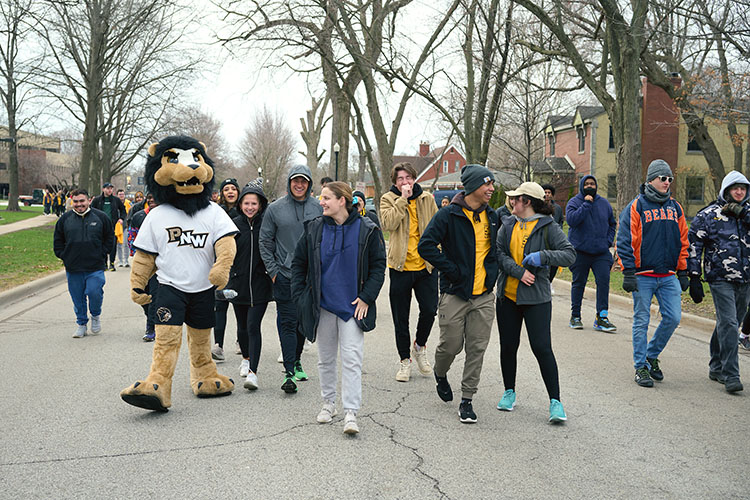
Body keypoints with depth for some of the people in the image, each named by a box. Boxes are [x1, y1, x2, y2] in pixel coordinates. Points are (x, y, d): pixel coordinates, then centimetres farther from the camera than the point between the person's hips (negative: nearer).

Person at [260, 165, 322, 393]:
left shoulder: (318, 208, 5)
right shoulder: (275, 209, 0)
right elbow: (265, 241, 3)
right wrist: (272, 270, -3)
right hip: (285, 276, -3)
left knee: (304, 321, 13)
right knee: (288, 322, -6)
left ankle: (296, 361, 31)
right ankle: (289, 371, -6)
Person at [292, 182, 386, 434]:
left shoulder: (367, 230, -4)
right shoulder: (314, 229, 2)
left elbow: (378, 266, 1)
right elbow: (298, 264, 10)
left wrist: (366, 297, -6)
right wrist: (300, 297, 3)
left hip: (352, 305, -3)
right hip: (322, 305, 3)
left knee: (352, 358, -7)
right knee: (325, 357, 13)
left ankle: (350, 413, -5)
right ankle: (328, 402, 30)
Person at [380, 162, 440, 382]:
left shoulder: (427, 199, 7)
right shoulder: (389, 199, 0)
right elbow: (388, 223, -19)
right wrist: (402, 199, -18)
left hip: (425, 266, 1)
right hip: (400, 267, -1)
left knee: (429, 310, -5)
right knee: (401, 318, 6)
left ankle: (420, 346, 23)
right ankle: (404, 360, 21)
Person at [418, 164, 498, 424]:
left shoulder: (491, 217, 10)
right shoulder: (449, 215, -9)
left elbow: (497, 248, 25)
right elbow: (426, 246, -15)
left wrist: (491, 272, 10)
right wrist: (452, 270, -14)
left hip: (483, 296, 5)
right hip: (454, 294, -4)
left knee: (477, 349, 3)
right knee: (451, 345, 2)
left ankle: (467, 400, 14)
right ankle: (440, 374, 35)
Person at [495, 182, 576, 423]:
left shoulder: (548, 227, -5)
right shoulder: (508, 225, 9)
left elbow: (570, 255, -9)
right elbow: (499, 253, -1)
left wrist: (543, 256, -23)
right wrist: (519, 271, -16)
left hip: (536, 297, -5)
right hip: (507, 295, 5)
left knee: (542, 347, -10)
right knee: (508, 346, 10)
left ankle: (555, 402, -3)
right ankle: (509, 392, 28)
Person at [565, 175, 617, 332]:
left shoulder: (604, 203, 12)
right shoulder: (574, 202, -1)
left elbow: (612, 224, 21)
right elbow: (572, 220, -19)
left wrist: (608, 241, 6)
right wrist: (586, 204, -18)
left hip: (601, 252, 3)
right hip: (580, 251, -3)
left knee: (604, 280, -9)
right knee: (578, 283, 6)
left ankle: (601, 317, -5)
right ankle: (575, 316, 18)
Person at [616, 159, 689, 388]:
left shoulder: (675, 207, 12)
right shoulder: (637, 206, -3)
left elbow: (682, 241, 18)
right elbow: (626, 240, -7)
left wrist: (683, 272, 14)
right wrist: (628, 272, -13)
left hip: (668, 276, 5)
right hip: (643, 275, -4)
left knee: (673, 318, -1)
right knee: (641, 321, 1)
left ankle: (651, 355, 21)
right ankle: (641, 367, 10)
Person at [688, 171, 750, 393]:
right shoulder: (708, 215, -1)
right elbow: (693, 246, -1)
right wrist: (694, 277, -4)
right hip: (720, 278, -4)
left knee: (729, 324, 12)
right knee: (728, 324, -13)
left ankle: (716, 368, 26)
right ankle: (730, 375, -11)